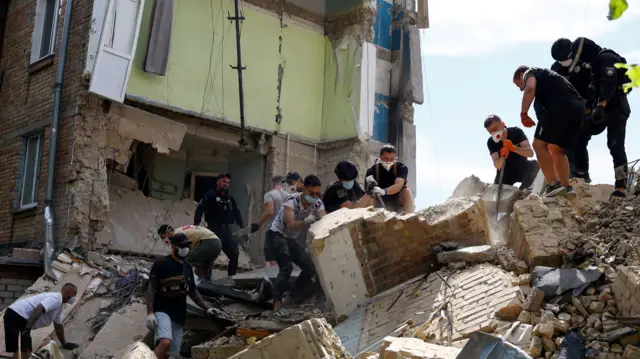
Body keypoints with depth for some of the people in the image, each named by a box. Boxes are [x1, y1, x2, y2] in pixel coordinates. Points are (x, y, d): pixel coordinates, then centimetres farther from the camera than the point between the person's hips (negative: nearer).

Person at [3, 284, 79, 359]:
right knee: (23, 351, -18)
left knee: (26, 351, 16)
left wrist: (64, 343, 40)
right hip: (16, 316, -11)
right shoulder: (56, 299, -12)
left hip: (19, 316, 11)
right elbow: (38, 309, -28)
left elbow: (58, 326, 34)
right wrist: (27, 329, -32)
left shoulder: (59, 304, 23)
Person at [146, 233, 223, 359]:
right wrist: (150, 312, -17)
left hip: (179, 315, 7)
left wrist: (206, 308, 14)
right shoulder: (161, 264, -6)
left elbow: (192, 291, 22)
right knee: (166, 342, -31)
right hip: (162, 311, -7)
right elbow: (151, 288, -9)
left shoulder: (187, 267, 14)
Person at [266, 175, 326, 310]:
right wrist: (306, 221, -60)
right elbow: (291, 225, -41)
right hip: (276, 235, -6)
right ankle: (277, 301, -16)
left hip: (291, 239, 7)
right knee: (287, 266, -27)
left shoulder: (318, 203, -12)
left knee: (311, 267, 0)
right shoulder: (291, 200, -29)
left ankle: (295, 294, 22)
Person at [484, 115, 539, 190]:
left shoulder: (516, 132, -16)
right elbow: (497, 165, -22)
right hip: (505, 173, 1)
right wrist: (503, 157, -44)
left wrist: (513, 148, -42)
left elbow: (530, 153, -26)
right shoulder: (491, 142, -13)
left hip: (522, 169, -1)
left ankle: (522, 190, -11)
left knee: (534, 164, -30)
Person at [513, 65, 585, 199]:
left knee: (539, 144, -6)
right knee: (557, 149, 16)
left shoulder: (530, 72, 15)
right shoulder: (545, 75, 39)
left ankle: (553, 184, -12)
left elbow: (530, 88, -8)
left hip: (561, 105, -9)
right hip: (577, 107, 9)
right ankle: (566, 188, 9)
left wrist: (523, 114, -9)